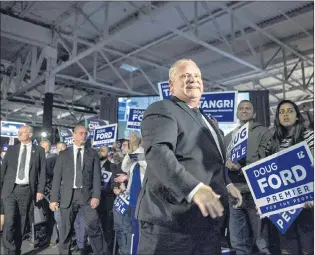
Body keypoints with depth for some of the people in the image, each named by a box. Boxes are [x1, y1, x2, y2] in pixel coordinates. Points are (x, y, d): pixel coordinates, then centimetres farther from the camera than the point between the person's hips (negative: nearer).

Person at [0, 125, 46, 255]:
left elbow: (42, 172, 2)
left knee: (21, 222, 7)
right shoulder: (11, 149, 9)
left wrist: (40, 190, -6)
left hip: (27, 190, 0)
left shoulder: (39, 151, 4)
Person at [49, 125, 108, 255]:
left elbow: (96, 176, 1)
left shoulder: (92, 153, 6)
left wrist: (96, 196, -9)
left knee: (95, 228, -3)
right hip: (68, 196, 1)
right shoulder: (63, 154, 7)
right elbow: (57, 177, 4)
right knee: (66, 229, 10)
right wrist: (54, 199, -1)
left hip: (86, 195, 0)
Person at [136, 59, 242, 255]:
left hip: (207, 221, 9)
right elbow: (158, 152, -25)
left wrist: (227, 183, 16)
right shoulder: (162, 110, -7)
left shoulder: (206, 120, 21)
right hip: (171, 222, -8)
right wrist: (193, 188, -36)